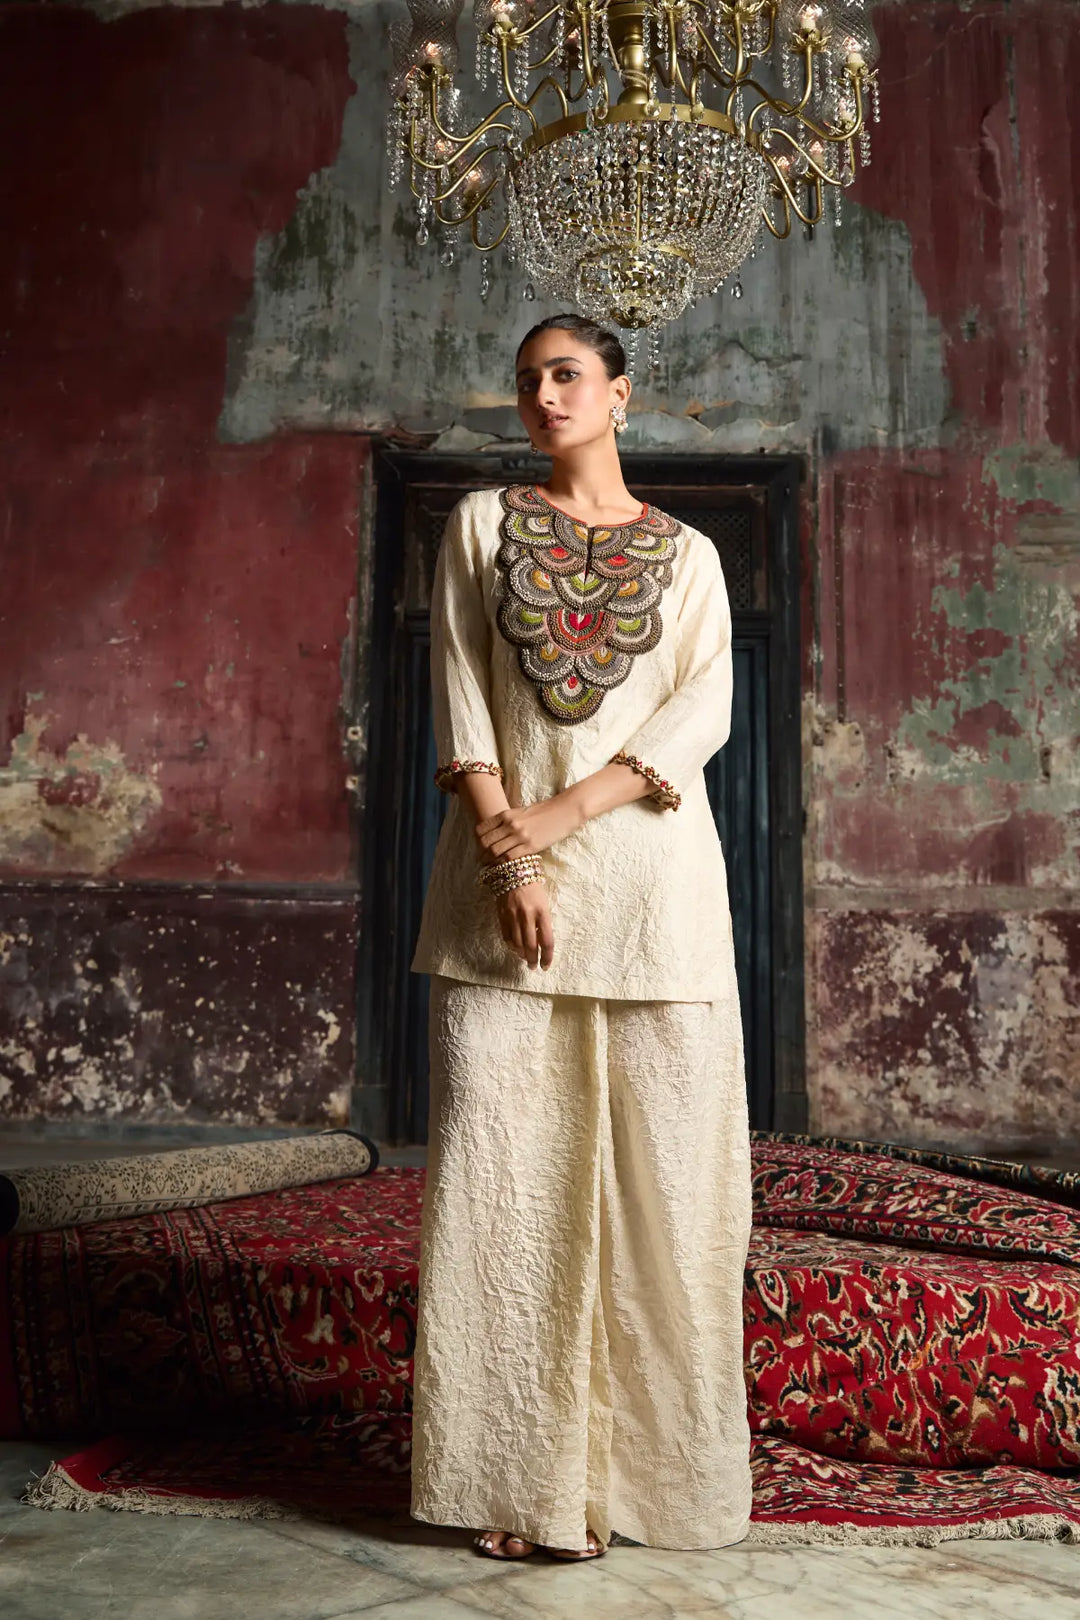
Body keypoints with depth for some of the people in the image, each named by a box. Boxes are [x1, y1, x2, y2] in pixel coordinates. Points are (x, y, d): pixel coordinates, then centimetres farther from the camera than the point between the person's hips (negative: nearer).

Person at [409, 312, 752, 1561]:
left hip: (648, 866, 0)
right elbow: (459, 697, 2)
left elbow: (703, 712, -1)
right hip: (504, 871, 0)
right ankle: (524, 1475, 10)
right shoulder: (480, 525, 13)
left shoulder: (685, 555, 12)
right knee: (501, 1166, -1)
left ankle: (645, 1463, 14)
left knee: (658, 1167, 0)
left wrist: (559, 815, -14)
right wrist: (507, 855, -11)